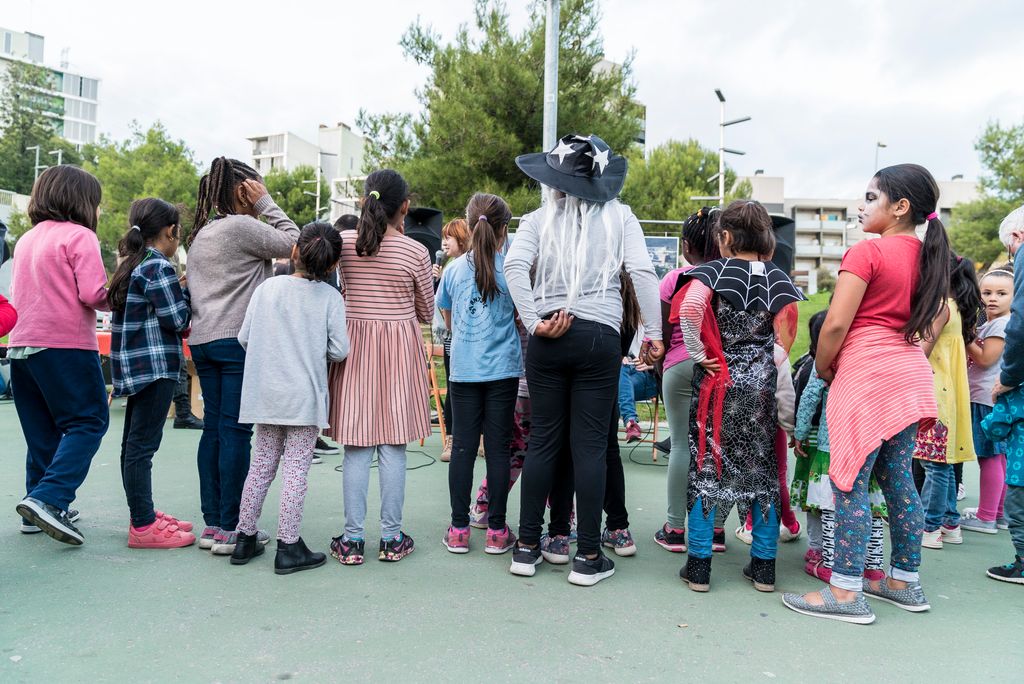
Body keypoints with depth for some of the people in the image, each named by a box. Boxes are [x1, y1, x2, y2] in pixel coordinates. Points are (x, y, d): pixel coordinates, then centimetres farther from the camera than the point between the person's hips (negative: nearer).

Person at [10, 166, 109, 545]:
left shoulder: (26, 239, 17)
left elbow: (17, 297, 19)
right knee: (88, 423, -1)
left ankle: (37, 512, 19)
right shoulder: (79, 235, -6)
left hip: (22, 344, 8)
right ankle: (48, 499, -15)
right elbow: (93, 294, -15)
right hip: (66, 344, -8)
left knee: (42, 432, 14)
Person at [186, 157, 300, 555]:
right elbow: (292, 242, -3)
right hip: (237, 340, -9)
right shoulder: (240, 226, -9)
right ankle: (229, 529, 0)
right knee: (235, 432, -5)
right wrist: (266, 204, 4)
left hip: (202, 340, 9)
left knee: (213, 429, 10)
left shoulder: (200, 233, 18)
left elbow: (193, 287, 20)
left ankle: (211, 525, 15)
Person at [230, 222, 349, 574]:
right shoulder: (330, 297, -8)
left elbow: (244, 337, 2)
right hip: (305, 396, -3)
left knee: (262, 463, 16)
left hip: (266, 393, 4)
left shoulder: (267, 287, 0)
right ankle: (288, 546, 9)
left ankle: (245, 538, 25)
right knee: (296, 469, 3)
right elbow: (339, 350, -9)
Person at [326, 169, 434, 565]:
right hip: (399, 346, -2)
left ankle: (352, 539, 10)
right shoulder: (415, 252, -6)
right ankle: (392, 538, 11)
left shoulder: (343, 243, 0)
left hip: (354, 343, 2)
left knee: (356, 444, 5)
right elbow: (426, 313, 5)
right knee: (393, 445, 4)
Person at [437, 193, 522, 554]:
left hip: (464, 369, 2)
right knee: (498, 448, 4)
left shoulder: (454, 268, 3)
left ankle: (459, 530, 12)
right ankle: (496, 531, 11)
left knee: (463, 447, 6)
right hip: (503, 369, -2)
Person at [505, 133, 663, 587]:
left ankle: (527, 547, 18)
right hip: (600, 337, -1)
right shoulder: (619, 216, 6)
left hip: (548, 339, 2)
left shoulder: (540, 219, 6)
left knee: (543, 441, 10)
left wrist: (534, 322, -10)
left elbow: (514, 265, -10)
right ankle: (588, 557, 9)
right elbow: (642, 270, -5)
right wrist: (654, 332, -1)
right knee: (590, 445, 2)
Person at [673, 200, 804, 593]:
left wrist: (697, 352, -16)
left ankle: (699, 567, 9)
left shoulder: (715, 271, -7)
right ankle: (763, 567, 20)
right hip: (763, 385, 4)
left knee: (706, 469, 4)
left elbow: (689, 307, -26)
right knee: (763, 469, 12)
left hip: (717, 383, -3)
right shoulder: (777, 277, 5)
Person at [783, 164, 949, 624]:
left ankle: (845, 592, 1)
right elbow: (933, 321, 19)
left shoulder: (867, 252, -11)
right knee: (898, 479, 15)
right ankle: (905, 581, 25)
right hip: (911, 375, 9)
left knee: (850, 482, -4)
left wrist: (823, 369, 0)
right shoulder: (927, 256, 13)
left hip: (865, 375, -8)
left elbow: (836, 324, -15)